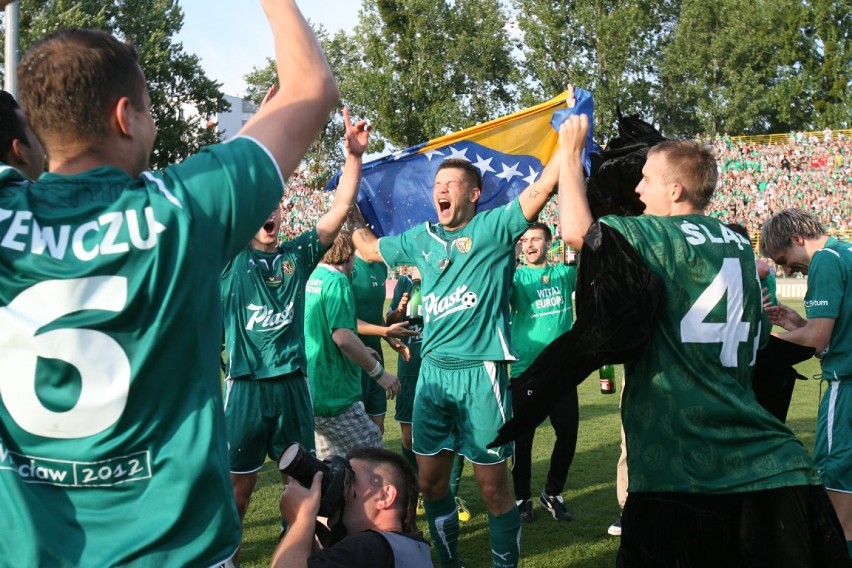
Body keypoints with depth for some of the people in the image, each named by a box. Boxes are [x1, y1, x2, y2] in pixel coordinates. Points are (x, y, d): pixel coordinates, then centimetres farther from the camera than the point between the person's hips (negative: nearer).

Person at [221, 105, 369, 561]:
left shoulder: (298, 255, 6)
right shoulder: (231, 258, -1)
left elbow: (340, 209, -2)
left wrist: (354, 155, -15)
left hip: (292, 381, 2)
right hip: (246, 383, -2)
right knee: (238, 481, 5)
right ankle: (225, 555, 20)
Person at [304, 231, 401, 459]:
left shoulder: (311, 279, 14)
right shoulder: (336, 281, -13)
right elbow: (343, 337, -24)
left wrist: (359, 352, 32)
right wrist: (379, 372, -15)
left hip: (310, 394, 10)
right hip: (335, 395, -10)